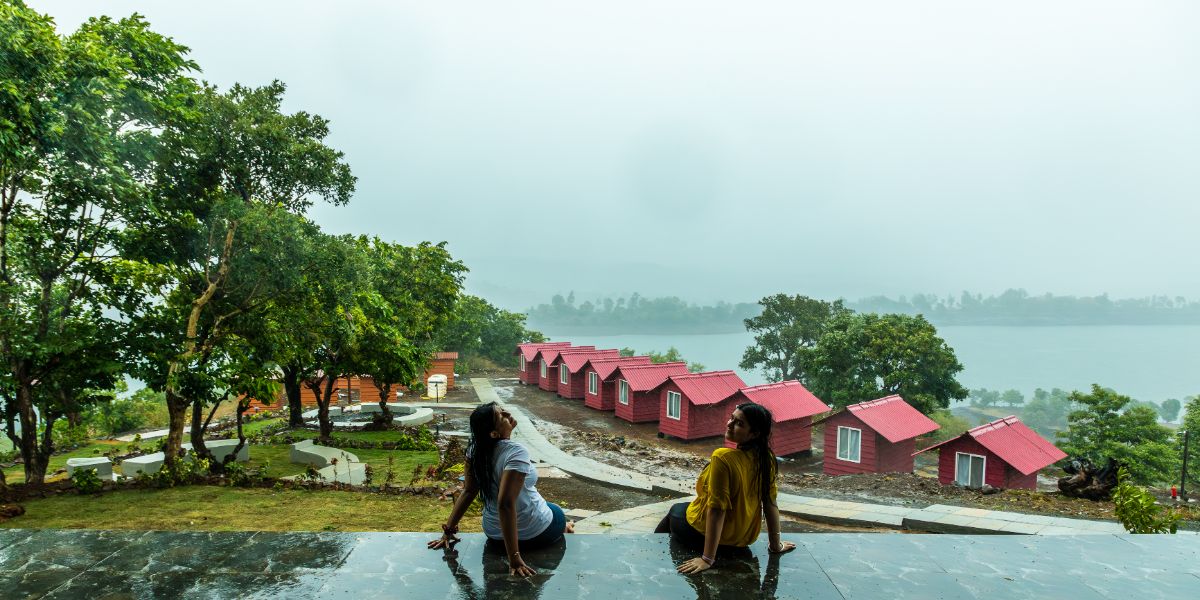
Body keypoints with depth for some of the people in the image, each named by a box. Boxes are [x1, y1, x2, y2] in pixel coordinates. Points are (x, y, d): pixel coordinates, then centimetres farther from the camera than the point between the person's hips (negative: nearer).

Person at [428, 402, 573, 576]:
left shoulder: (476, 450, -9)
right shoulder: (516, 452, -31)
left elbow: (468, 491, -8)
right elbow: (505, 503, -38)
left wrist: (449, 529, 1)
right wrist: (514, 558, -37)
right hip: (532, 536, -6)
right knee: (557, 512, 27)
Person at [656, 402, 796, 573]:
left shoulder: (723, 457, -32)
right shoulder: (766, 459, -12)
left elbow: (717, 509, -32)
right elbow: (770, 502, -6)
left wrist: (707, 559, -27)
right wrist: (775, 545, 5)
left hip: (704, 535, -6)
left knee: (675, 511, 27)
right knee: (680, 508, 32)